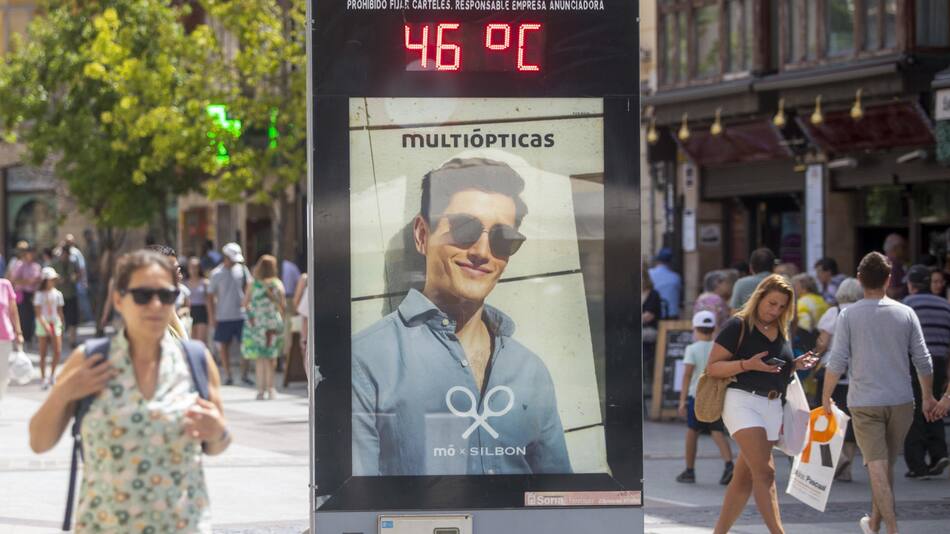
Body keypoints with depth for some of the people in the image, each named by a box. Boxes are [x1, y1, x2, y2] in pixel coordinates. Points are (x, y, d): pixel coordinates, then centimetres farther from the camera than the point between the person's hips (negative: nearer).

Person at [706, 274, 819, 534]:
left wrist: (796, 365, 7)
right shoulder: (737, 326, -5)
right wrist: (747, 364, -21)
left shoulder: (783, 332, 17)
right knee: (765, 472, -18)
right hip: (742, 402, -7)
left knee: (745, 477, 8)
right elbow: (713, 368, -8)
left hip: (772, 406, 7)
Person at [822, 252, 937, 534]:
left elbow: (837, 361, -8)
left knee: (878, 466, -4)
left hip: (865, 402, -2)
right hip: (901, 402, 2)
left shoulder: (849, 315, -4)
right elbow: (923, 360, 3)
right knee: (886, 465, 16)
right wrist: (928, 397, 15)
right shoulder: (905, 314, 1)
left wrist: (826, 396, 4)